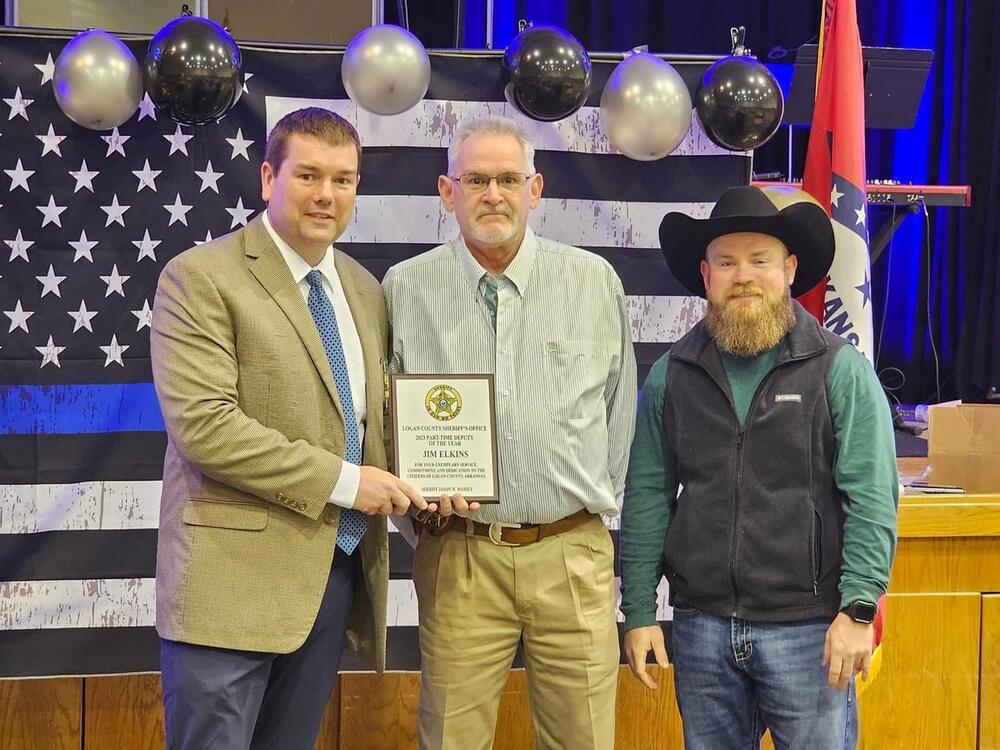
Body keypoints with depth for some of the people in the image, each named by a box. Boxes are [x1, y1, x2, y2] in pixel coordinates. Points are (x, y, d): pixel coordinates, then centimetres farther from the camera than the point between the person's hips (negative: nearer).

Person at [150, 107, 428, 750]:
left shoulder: (366, 292, 14)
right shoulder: (200, 277, -7)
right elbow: (203, 425, -17)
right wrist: (341, 480, -16)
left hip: (338, 571, 6)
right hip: (235, 576, -6)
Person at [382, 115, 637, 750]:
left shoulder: (595, 282, 5)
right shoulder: (405, 289, 3)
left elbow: (619, 409, 13)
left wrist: (600, 505, 11)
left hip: (574, 552, 1)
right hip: (460, 557, -1)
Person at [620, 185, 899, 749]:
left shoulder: (841, 370, -3)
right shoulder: (672, 375, 6)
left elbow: (872, 498, -8)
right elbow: (647, 497, 6)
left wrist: (858, 608, -16)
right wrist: (639, 611, 2)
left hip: (809, 626, -3)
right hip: (701, 625, 3)